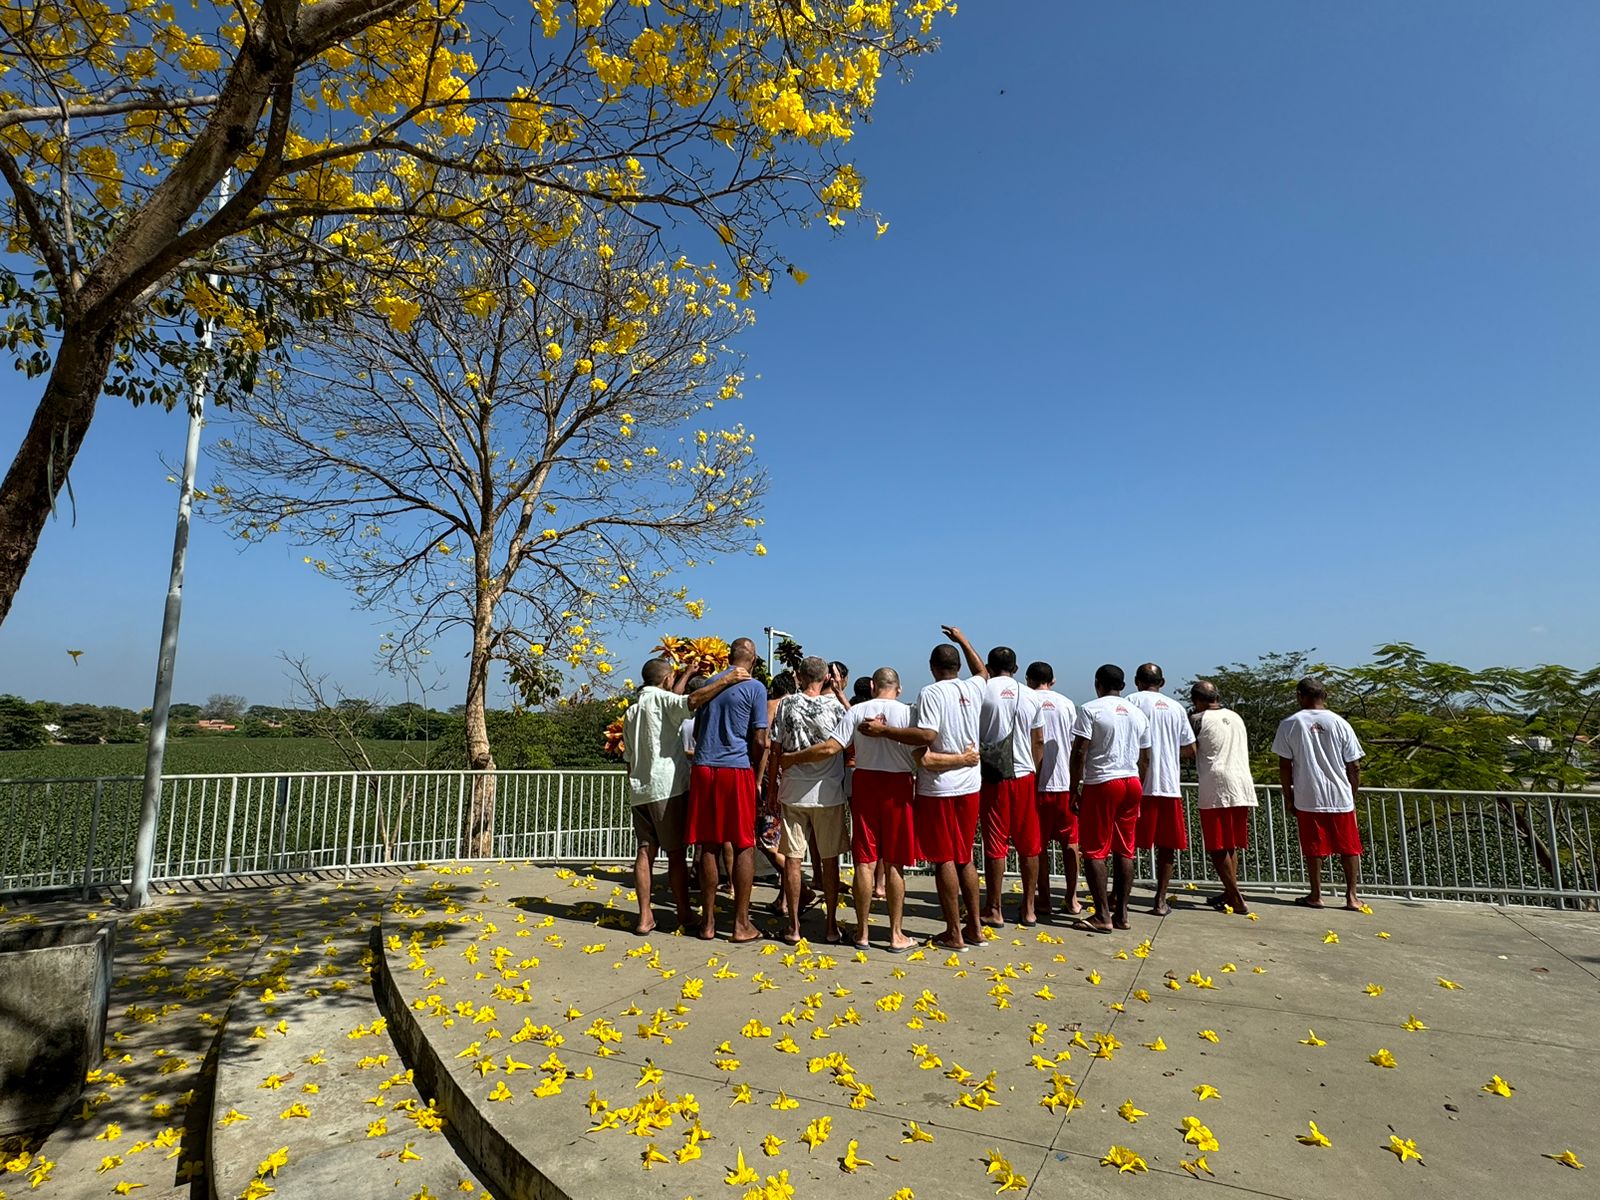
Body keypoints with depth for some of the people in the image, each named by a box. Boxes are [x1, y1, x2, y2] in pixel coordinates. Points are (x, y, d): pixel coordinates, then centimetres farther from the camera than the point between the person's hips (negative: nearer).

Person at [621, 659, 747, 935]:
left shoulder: (631, 710, 19)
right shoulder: (660, 698, -6)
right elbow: (692, 700, -27)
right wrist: (726, 680, -22)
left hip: (639, 790, 7)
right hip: (667, 787, -7)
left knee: (645, 851, 7)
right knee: (675, 852, 1)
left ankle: (645, 917, 7)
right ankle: (685, 915, 9)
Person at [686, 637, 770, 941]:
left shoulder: (709, 683, 13)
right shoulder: (755, 687, -3)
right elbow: (759, 740, -6)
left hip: (703, 768, 5)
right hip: (737, 769, -4)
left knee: (709, 846, 10)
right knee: (744, 847, 5)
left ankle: (708, 921, 17)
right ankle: (741, 924, 9)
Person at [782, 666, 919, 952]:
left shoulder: (856, 711, -3)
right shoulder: (908, 713, -6)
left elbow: (830, 748, -10)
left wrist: (793, 758, 0)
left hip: (865, 784, 1)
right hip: (898, 788, -1)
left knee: (865, 861, 8)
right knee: (894, 863, 7)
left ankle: (862, 933, 17)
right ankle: (896, 934, 14)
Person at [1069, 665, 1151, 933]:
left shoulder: (1091, 709, -6)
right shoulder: (1138, 713, 13)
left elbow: (1079, 752, -12)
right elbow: (1145, 758, 16)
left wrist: (1074, 789, -7)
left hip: (1101, 783, -6)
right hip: (1132, 783, 7)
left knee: (1094, 851, -1)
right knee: (1125, 851, 11)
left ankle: (1103, 916, -2)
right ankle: (1121, 913, 16)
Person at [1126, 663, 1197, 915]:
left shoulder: (1133, 701, -2)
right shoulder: (1176, 707, 11)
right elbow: (1190, 750, 12)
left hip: (1140, 784, -3)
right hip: (1170, 785, 3)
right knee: (1167, 845, 11)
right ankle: (1161, 900, 13)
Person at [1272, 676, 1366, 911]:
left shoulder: (1289, 724, -4)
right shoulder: (1340, 723, -1)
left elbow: (1284, 766, -4)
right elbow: (1354, 767, 1)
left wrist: (1288, 795, 7)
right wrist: (1353, 795, 14)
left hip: (1308, 798, -1)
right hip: (1341, 798, 1)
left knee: (1314, 849, 8)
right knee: (1349, 848, 13)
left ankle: (1316, 896, 16)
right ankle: (1351, 897, 16)